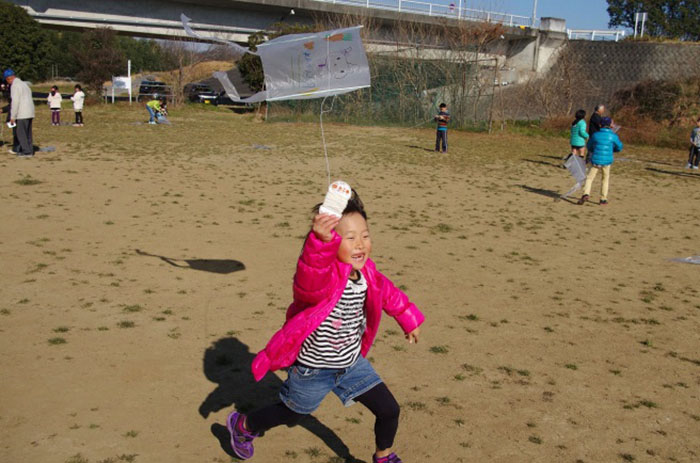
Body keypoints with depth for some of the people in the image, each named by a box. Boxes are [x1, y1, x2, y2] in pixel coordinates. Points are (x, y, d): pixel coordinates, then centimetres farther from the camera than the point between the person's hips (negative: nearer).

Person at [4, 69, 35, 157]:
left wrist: (13, 117, -12)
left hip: (22, 114, -9)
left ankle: (27, 152, -2)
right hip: (30, 113, 9)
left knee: (21, 133, -2)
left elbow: (15, 101, -16)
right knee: (27, 133, 12)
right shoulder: (24, 84, 18)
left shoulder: (15, 86, -10)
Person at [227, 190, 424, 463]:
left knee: (389, 410, 5)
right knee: (291, 415, 19)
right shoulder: (320, 276, -34)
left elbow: (388, 294, 12)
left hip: (352, 363, 6)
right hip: (313, 369, -5)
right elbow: (310, 278, -60)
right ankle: (242, 425, 49)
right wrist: (321, 240, -80)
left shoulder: (366, 272, -9)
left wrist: (409, 320, 24)